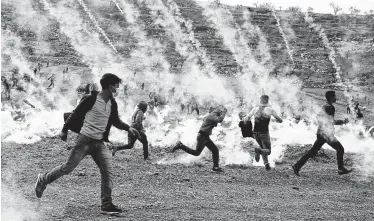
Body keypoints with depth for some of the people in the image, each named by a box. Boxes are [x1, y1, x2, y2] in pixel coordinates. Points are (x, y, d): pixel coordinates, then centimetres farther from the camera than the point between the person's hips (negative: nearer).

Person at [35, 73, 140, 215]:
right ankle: (43, 180, 22)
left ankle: (106, 205, -1)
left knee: (108, 173, -5)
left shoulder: (112, 104, 7)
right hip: (84, 140, -6)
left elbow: (115, 121, 22)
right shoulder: (91, 99, -12)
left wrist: (128, 128, 8)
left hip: (99, 143, 6)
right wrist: (64, 130, -1)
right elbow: (75, 114, -4)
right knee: (68, 168, -3)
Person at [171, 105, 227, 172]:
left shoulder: (213, 115, 13)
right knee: (196, 153, -4)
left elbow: (205, 119, 34)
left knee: (215, 150, 4)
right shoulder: (213, 115, -16)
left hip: (206, 137, 10)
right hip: (202, 136, -10)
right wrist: (223, 112, -19)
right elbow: (220, 120, -36)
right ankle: (180, 146, 2)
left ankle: (216, 167, 6)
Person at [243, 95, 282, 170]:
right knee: (268, 151, 7)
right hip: (264, 133, -4)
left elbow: (245, 119, -4)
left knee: (263, 149, 25)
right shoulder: (270, 109, -3)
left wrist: (245, 119, 17)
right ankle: (259, 150, -24)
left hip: (255, 133, 4)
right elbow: (280, 121, 3)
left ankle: (266, 164, 10)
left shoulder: (255, 109, 3)